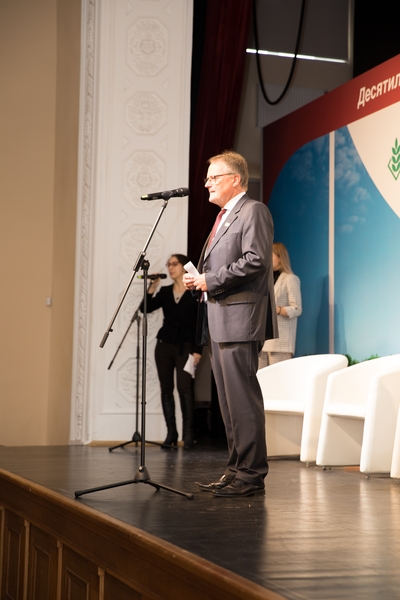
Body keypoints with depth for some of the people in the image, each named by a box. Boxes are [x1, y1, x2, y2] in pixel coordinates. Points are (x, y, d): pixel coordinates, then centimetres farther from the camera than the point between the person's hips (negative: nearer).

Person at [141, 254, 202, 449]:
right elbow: (145, 308, 0)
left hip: (185, 347, -5)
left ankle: (188, 433, -6)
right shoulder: (165, 292, 10)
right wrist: (152, 288, -11)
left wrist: (197, 350, -11)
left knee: (184, 388, -13)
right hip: (164, 345, 5)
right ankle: (171, 433, 8)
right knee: (166, 389, 3)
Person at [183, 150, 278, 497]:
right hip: (218, 319, 10)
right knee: (229, 400, 11)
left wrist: (210, 281, -15)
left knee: (242, 398, -10)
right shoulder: (224, 217, 24)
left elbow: (255, 261, -19)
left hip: (240, 318, -10)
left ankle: (252, 475, -6)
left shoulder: (253, 211, -6)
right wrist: (198, 280, 8)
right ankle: (236, 470, 18)